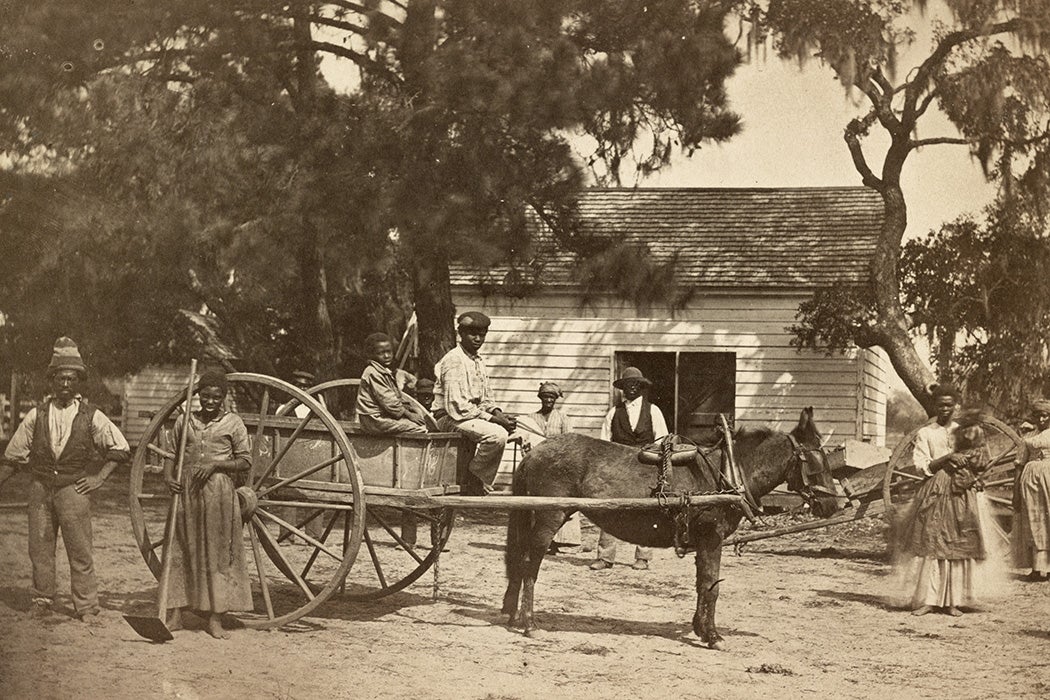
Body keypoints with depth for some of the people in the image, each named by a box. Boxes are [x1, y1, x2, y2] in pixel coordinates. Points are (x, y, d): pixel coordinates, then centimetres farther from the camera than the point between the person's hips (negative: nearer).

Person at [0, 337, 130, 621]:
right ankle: (42, 601, 16)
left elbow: (120, 448, 6)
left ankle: (86, 607, 2)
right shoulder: (37, 415, 5)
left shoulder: (91, 417, 1)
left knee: (80, 550, -3)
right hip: (40, 486, 2)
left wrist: (99, 478, -1)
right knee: (40, 547, 5)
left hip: (73, 488, -2)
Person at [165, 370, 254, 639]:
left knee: (217, 553, 0)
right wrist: (168, 476, -4)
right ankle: (175, 614, 9)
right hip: (186, 492, 3)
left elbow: (245, 462, 0)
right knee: (182, 552, 4)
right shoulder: (186, 422, 11)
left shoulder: (233, 423, 3)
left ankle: (215, 618, 5)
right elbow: (171, 453, 15)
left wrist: (215, 464, -13)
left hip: (219, 493, -2)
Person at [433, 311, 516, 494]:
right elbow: (457, 406, -21)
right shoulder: (454, 360, -14)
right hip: (451, 419, -10)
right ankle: (473, 480, -12)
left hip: (473, 415, 10)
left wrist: (500, 415, -2)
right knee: (496, 434, -30)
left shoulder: (479, 362, 16)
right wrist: (493, 419, -21)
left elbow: (486, 400, 20)